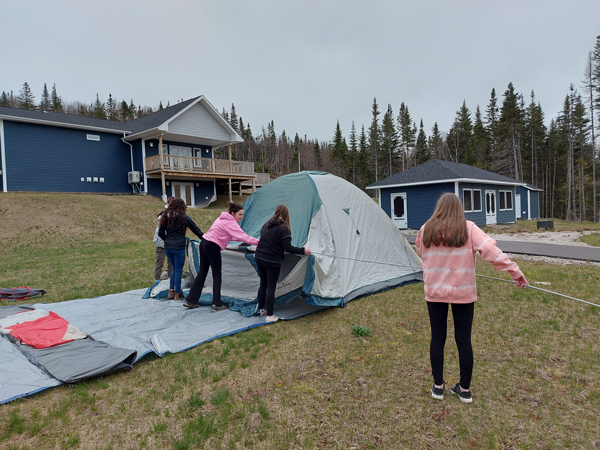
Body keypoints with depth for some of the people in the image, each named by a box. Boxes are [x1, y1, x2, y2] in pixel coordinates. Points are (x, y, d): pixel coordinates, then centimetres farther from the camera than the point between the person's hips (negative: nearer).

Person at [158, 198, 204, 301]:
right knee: (178, 270, 3)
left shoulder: (166, 216, 9)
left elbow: (160, 233, 10)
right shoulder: (184, 217, -5)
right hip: (179, 247, -5)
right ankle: (177, 294, 8)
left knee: (175, 269, 19)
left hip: (167, 247, 6)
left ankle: (171, 291, 19)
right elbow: (196, 229, -1)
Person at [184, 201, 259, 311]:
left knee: (202, 273, 14)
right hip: (212, 247, -9)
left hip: (204, 243, 9)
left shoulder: (224, 218, 15)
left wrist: (241, 240, 10)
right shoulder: (230, 222, -15)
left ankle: (190, 300, 18)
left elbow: (229, 235, 20)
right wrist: (258, 241, -20)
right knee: (217, 276, 0)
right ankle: (217, 304, 5)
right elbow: (242, 236, -22)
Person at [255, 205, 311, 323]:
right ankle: (270, 316, 9)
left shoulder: (266, 225, 9)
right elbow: (287, 247, -16)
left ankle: (261, 309, 33)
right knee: (271, 287, 2)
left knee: (263, 284, 20)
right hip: (272, 261, -7)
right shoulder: (284, 228, -14)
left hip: (259, 258, 7)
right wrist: (303, 251, -8)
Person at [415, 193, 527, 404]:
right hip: (463, 293, -1)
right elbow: (491, 250, -15)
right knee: (463, 339, 10)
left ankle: (438, 386, 22)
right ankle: (465, 389, 22)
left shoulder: (426, 230, -2)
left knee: (437, 338, 11)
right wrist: (515, 272, -9)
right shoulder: (469, 229, -8)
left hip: (434, 293, 1)